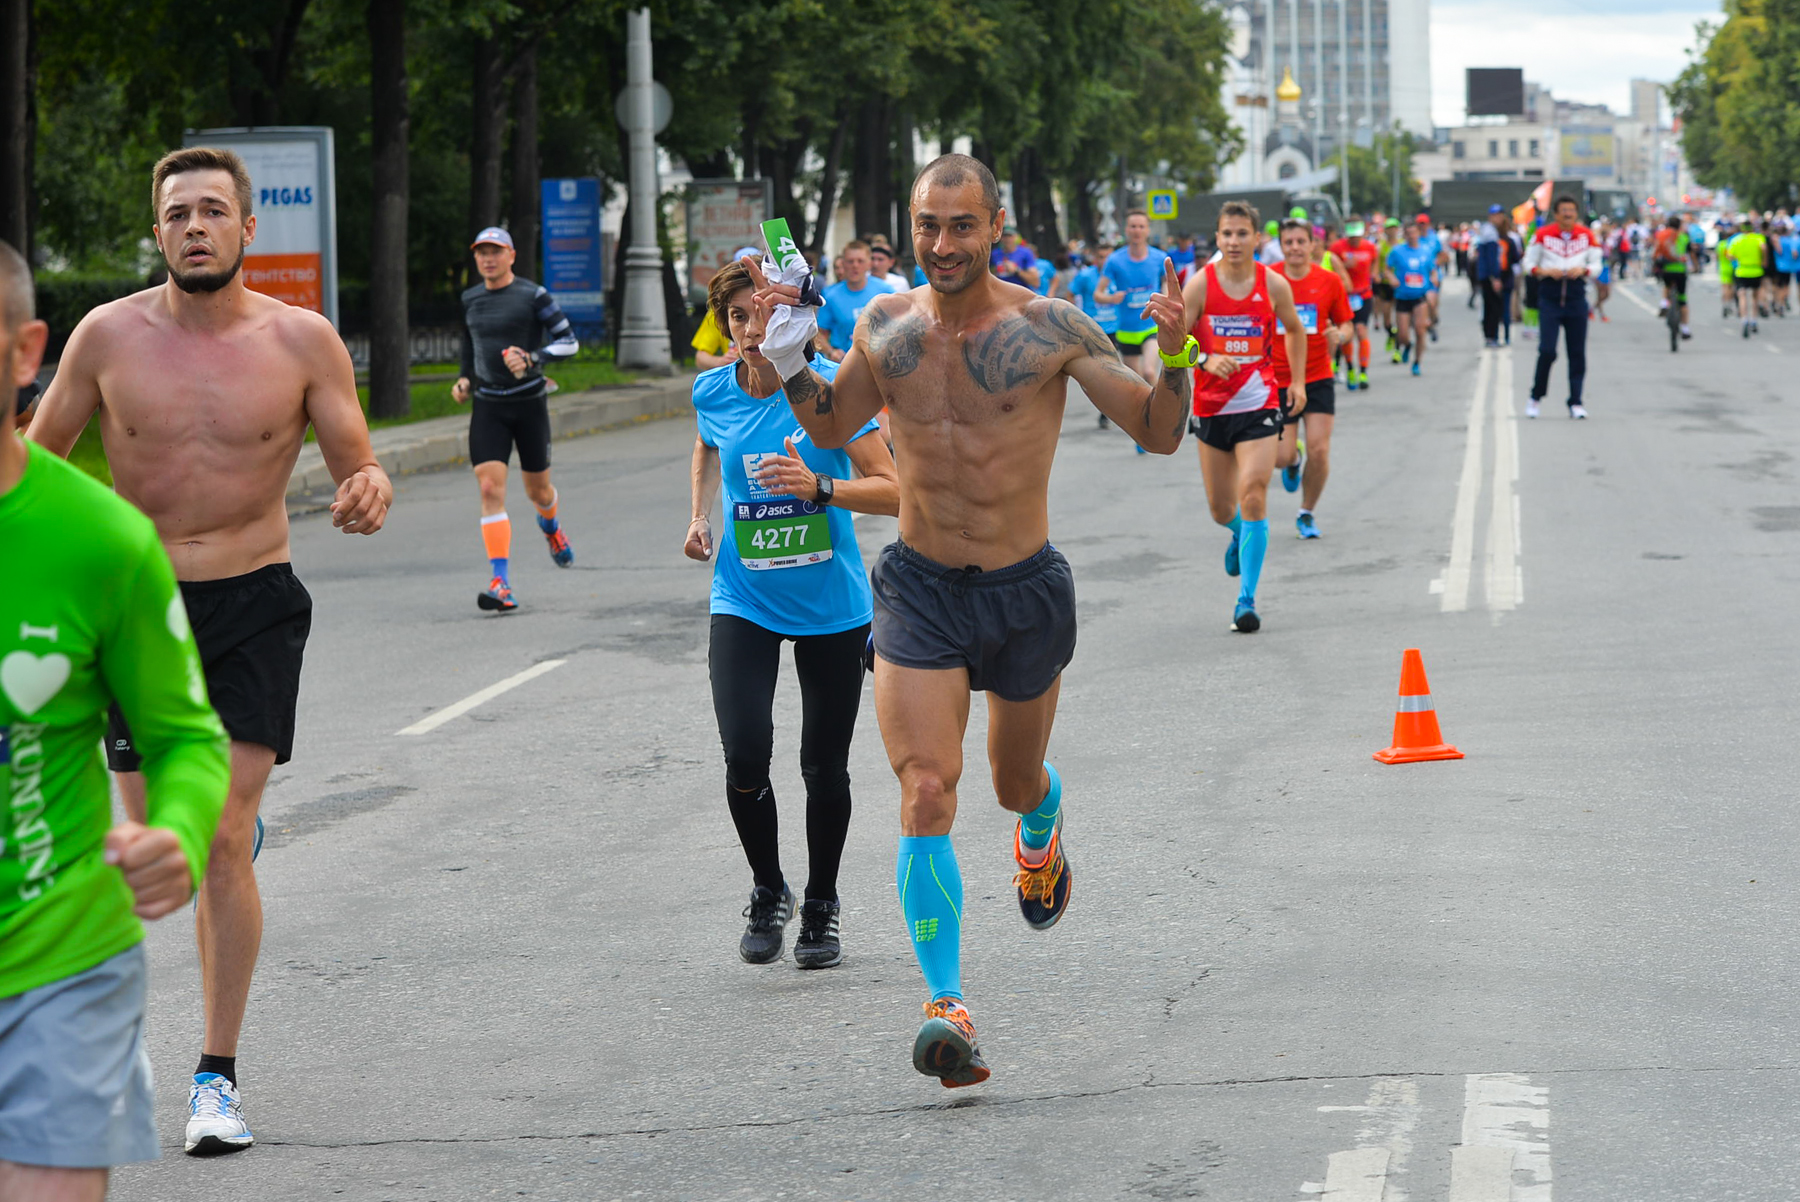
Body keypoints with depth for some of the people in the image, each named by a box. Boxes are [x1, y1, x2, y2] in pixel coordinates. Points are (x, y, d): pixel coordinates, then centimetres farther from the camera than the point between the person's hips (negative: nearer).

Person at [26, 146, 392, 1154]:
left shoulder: (302, 341, -5)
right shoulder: (110, 335, -2)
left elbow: (356, 466, -1)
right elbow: (38, 459, 8)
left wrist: (369, 494, -24)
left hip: (253, 606, -2)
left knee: (222, 845, -8)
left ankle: (218, 1075, 1)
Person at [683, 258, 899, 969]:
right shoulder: (713, 392, -2)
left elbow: (891, 490, -14)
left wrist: (818, 487, -27)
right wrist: (700, 517, 12)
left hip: (832, 607, -2)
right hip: (745, 602, 2)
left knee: (824, 767, 5)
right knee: (744, 757, -13)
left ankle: (821, 906, 27)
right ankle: (768, 892, 12)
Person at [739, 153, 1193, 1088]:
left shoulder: (1050, 329, -12)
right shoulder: (886, 325, -2)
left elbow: (1159, 435, -9)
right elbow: (832, 428, 17)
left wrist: (1173, 357, -27)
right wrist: (787, 361, -1)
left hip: (1025, 592, -1)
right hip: (918, 590, 1)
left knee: (1015, 782, 20)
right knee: (925, 792, -15)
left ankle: (1040, 833, 59)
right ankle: (945, 1006, -17)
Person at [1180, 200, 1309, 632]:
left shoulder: (1274, 285, -3)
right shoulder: (1200, 285, -7)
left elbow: (1295, 330, 16)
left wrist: (1297, 381, 12)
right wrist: (1206, 360, -28)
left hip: (1259, 406, -1)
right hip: (1212, 406, 1)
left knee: (1253, 496, -17)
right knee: (1220, 508, 12)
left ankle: (1247, 599, -11)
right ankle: (1240, 535, 51)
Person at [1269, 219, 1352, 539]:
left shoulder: (1329, 281, -1)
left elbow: (1347, 325, 7)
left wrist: (1339, 335, -16)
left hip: (1317, 378, 0)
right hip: (1277, 379, 0)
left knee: (1319, 451, -8)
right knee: (1281, 457, -6)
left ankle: (1306, 513, 14)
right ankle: (1292, 462, 34)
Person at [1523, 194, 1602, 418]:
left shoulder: (1586, 235, 5)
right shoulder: (1543, 234, -1)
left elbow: (1596, 265, 9)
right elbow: (1529, 263, 4)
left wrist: (1583, 270, -12)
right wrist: (1546, 271, -14)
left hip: (1576, 296, 2)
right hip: (1549, 297, -2)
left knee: (1577, 353, 2)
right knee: (1547, 350, -10)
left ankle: (1575, 403, 9)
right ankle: (1535, 397, 8)